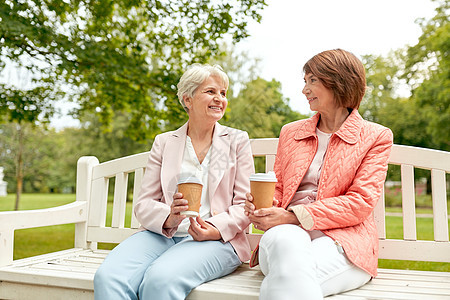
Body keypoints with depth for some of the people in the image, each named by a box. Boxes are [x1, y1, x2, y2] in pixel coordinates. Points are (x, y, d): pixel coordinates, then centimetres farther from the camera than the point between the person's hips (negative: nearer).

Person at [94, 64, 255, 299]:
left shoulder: (237, 141, 12)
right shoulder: (164, 143, 15)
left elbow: (245, 204, 5)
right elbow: (144, 204, 8)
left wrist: (215, 229, -14)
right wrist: (168, 218, -15)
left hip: (215, 240, -2)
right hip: (163, 234, 2)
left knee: (161, 278, -33)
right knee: (107, 277, -28)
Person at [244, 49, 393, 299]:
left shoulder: (376, 137, 8)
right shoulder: (291, 132, 20)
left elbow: (360, 202, -4)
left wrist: (294, 216, -15)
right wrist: (260, 205, -4)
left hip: (344, 241, -3)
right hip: (288, 232, 3)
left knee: (289, 278, -36)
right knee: (285, 241, -36)